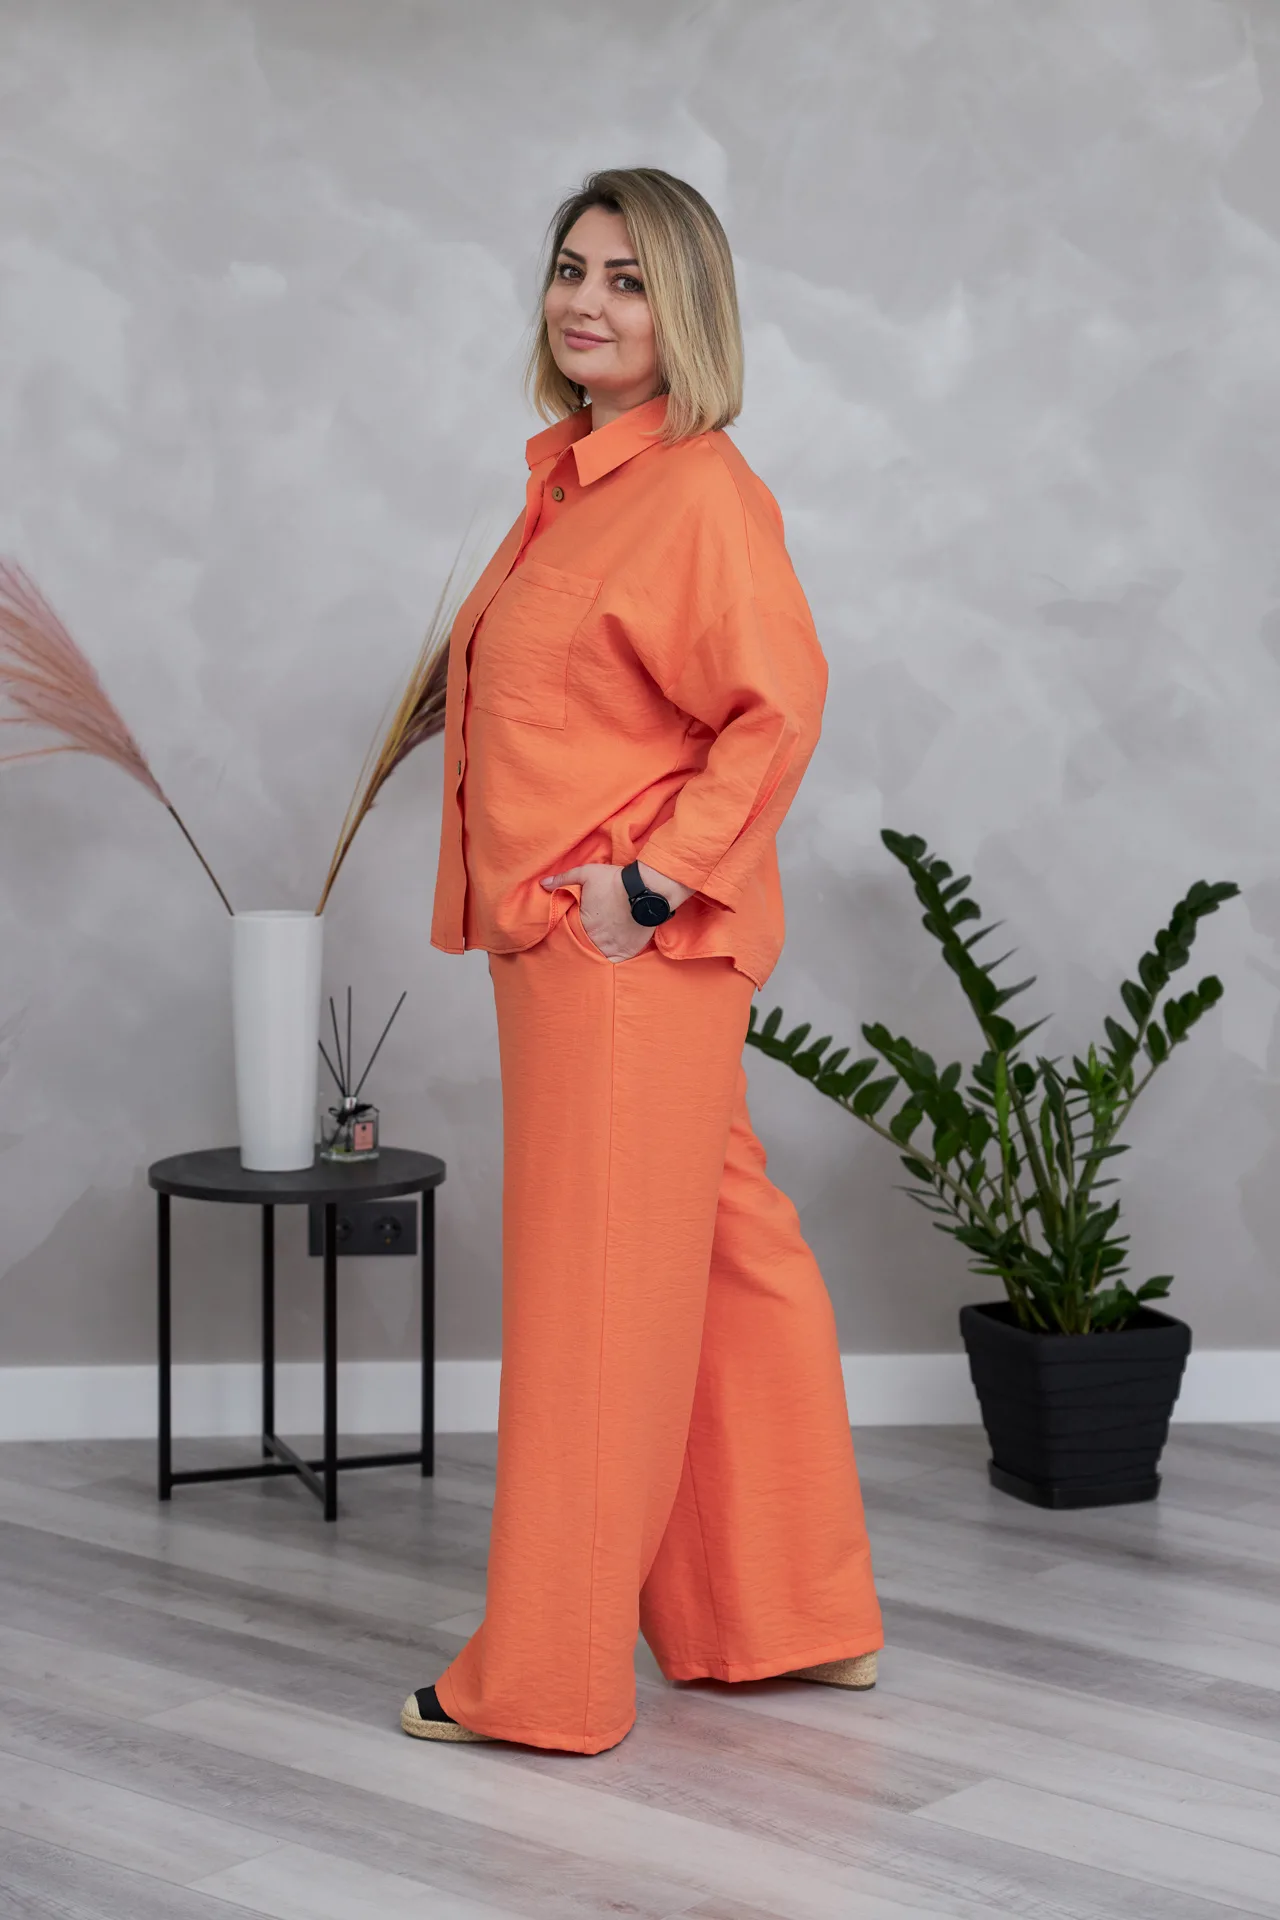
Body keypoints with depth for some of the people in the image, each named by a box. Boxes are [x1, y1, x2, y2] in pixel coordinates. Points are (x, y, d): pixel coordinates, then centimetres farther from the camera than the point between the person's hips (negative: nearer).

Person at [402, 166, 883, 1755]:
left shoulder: (702, 490, -12)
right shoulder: (570, 480, 15)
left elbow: (781, 702, -19)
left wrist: (656, 879, -20)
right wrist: (517, 904, 15)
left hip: (631, 944, -9)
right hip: (556, 942, 9)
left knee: (600, 1295, -1)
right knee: (729, 1262, 14)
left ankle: (545, 1677, 9)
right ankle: (798, 1618, 26)